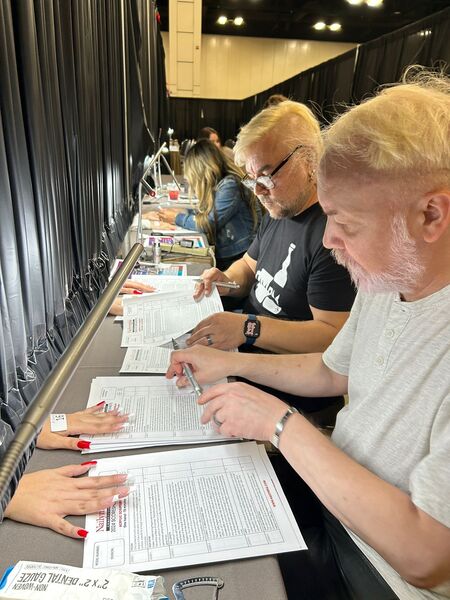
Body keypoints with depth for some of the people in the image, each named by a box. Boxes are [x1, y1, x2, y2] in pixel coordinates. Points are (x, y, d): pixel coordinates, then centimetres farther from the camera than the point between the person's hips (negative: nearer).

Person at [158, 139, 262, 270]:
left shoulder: (230, 185, -16)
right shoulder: (220, 183, 12)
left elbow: (209, 223, -16)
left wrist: (177, 218, -4)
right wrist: (183, 212, 8)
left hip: (238, 257, -8)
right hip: (223, 251, 8)